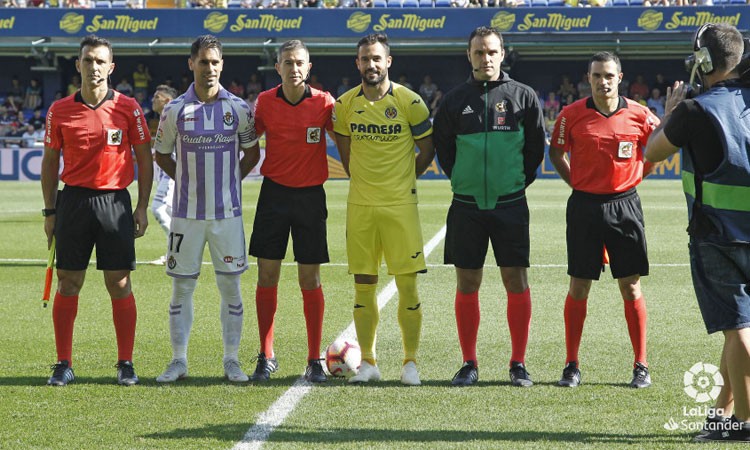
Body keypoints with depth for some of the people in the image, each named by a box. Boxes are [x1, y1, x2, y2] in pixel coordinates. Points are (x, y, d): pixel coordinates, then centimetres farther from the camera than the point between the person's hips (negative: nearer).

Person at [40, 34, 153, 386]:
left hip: (115, 201, -1)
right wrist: (49, 211, 6)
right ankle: (63, 365, 10)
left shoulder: (128, 108, 0)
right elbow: (50, 161, 10)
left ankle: (126, 364, 9)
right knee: (68, 285, 3)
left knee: (119, 285, 1)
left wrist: (142, 207, 0)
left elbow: (144, 159, 5)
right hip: (73, 201, 1)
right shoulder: (59, 111, 3)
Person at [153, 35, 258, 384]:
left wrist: (229, 181, 7)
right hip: (186, 212, 0)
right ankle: (179, 360, 11)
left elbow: (251, 152, 13)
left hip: (227, 211, 0)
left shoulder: (238, 109, -1)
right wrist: (189, 181, 7)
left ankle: (231, 360, 11)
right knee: (182, 286, 4)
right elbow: (161, 155, 12)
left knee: (231, 286, 3)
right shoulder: (175, 111, -1)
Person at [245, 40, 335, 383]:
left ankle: (314, 361, 7)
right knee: (267, 276, 1)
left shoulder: (324, 102, -4)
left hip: (311, 196, -1)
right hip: (274, 193, 1)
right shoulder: (265, 101, 1)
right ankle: (266, 357, 10)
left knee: (310, 279, 0)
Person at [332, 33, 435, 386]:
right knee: (363, 286, 5)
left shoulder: (409, 102, -4)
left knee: (407, 285, -3)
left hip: (400, 205, -3)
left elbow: (427, 150, 6)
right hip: (360, 206, 3)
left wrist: (402, 181, 8)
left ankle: (410, 362, 5)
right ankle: (368, 362, 12)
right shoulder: (345, 104, 4)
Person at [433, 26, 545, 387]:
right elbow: (442, 146, 13)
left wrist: (519, 181, 6)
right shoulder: (455, 100, 5)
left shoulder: (523, 96, 2)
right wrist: (462, 181, 10)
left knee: (516, 281, -1)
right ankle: (469, 363, 12)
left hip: (510, 204, -1)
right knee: (467, 284, 3)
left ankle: (518, 363, 8)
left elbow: (536, 146, 8)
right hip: (467, 205, 1)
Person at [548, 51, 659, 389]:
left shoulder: (639, 115, -3)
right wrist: (576, 184, 4)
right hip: (584, 206, 0)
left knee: (631, 287, 2)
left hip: (624, 206, 0)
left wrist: (634, 178, 7)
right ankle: (571, 366, 10)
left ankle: (641, 366, 9)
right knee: (578, 287, 2)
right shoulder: (571, 115, -2)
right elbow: (556, 153, 13)